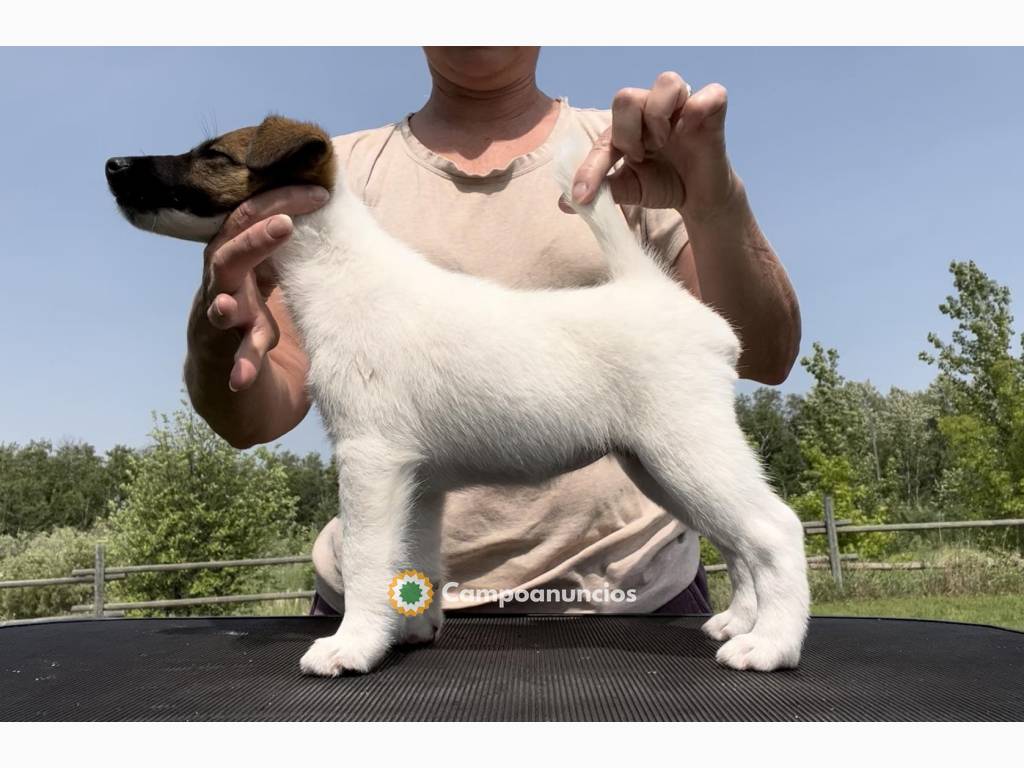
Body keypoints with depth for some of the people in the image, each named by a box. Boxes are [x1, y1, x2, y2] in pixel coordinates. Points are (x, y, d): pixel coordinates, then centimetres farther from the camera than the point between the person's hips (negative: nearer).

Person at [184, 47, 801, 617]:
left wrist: (714, 204, -23)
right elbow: (258, 417, -4)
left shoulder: (629, 152, 3)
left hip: (627, 589, 0)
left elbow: (765, 359, -5)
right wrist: (220, 341, -27)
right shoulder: (339, 172, 3)